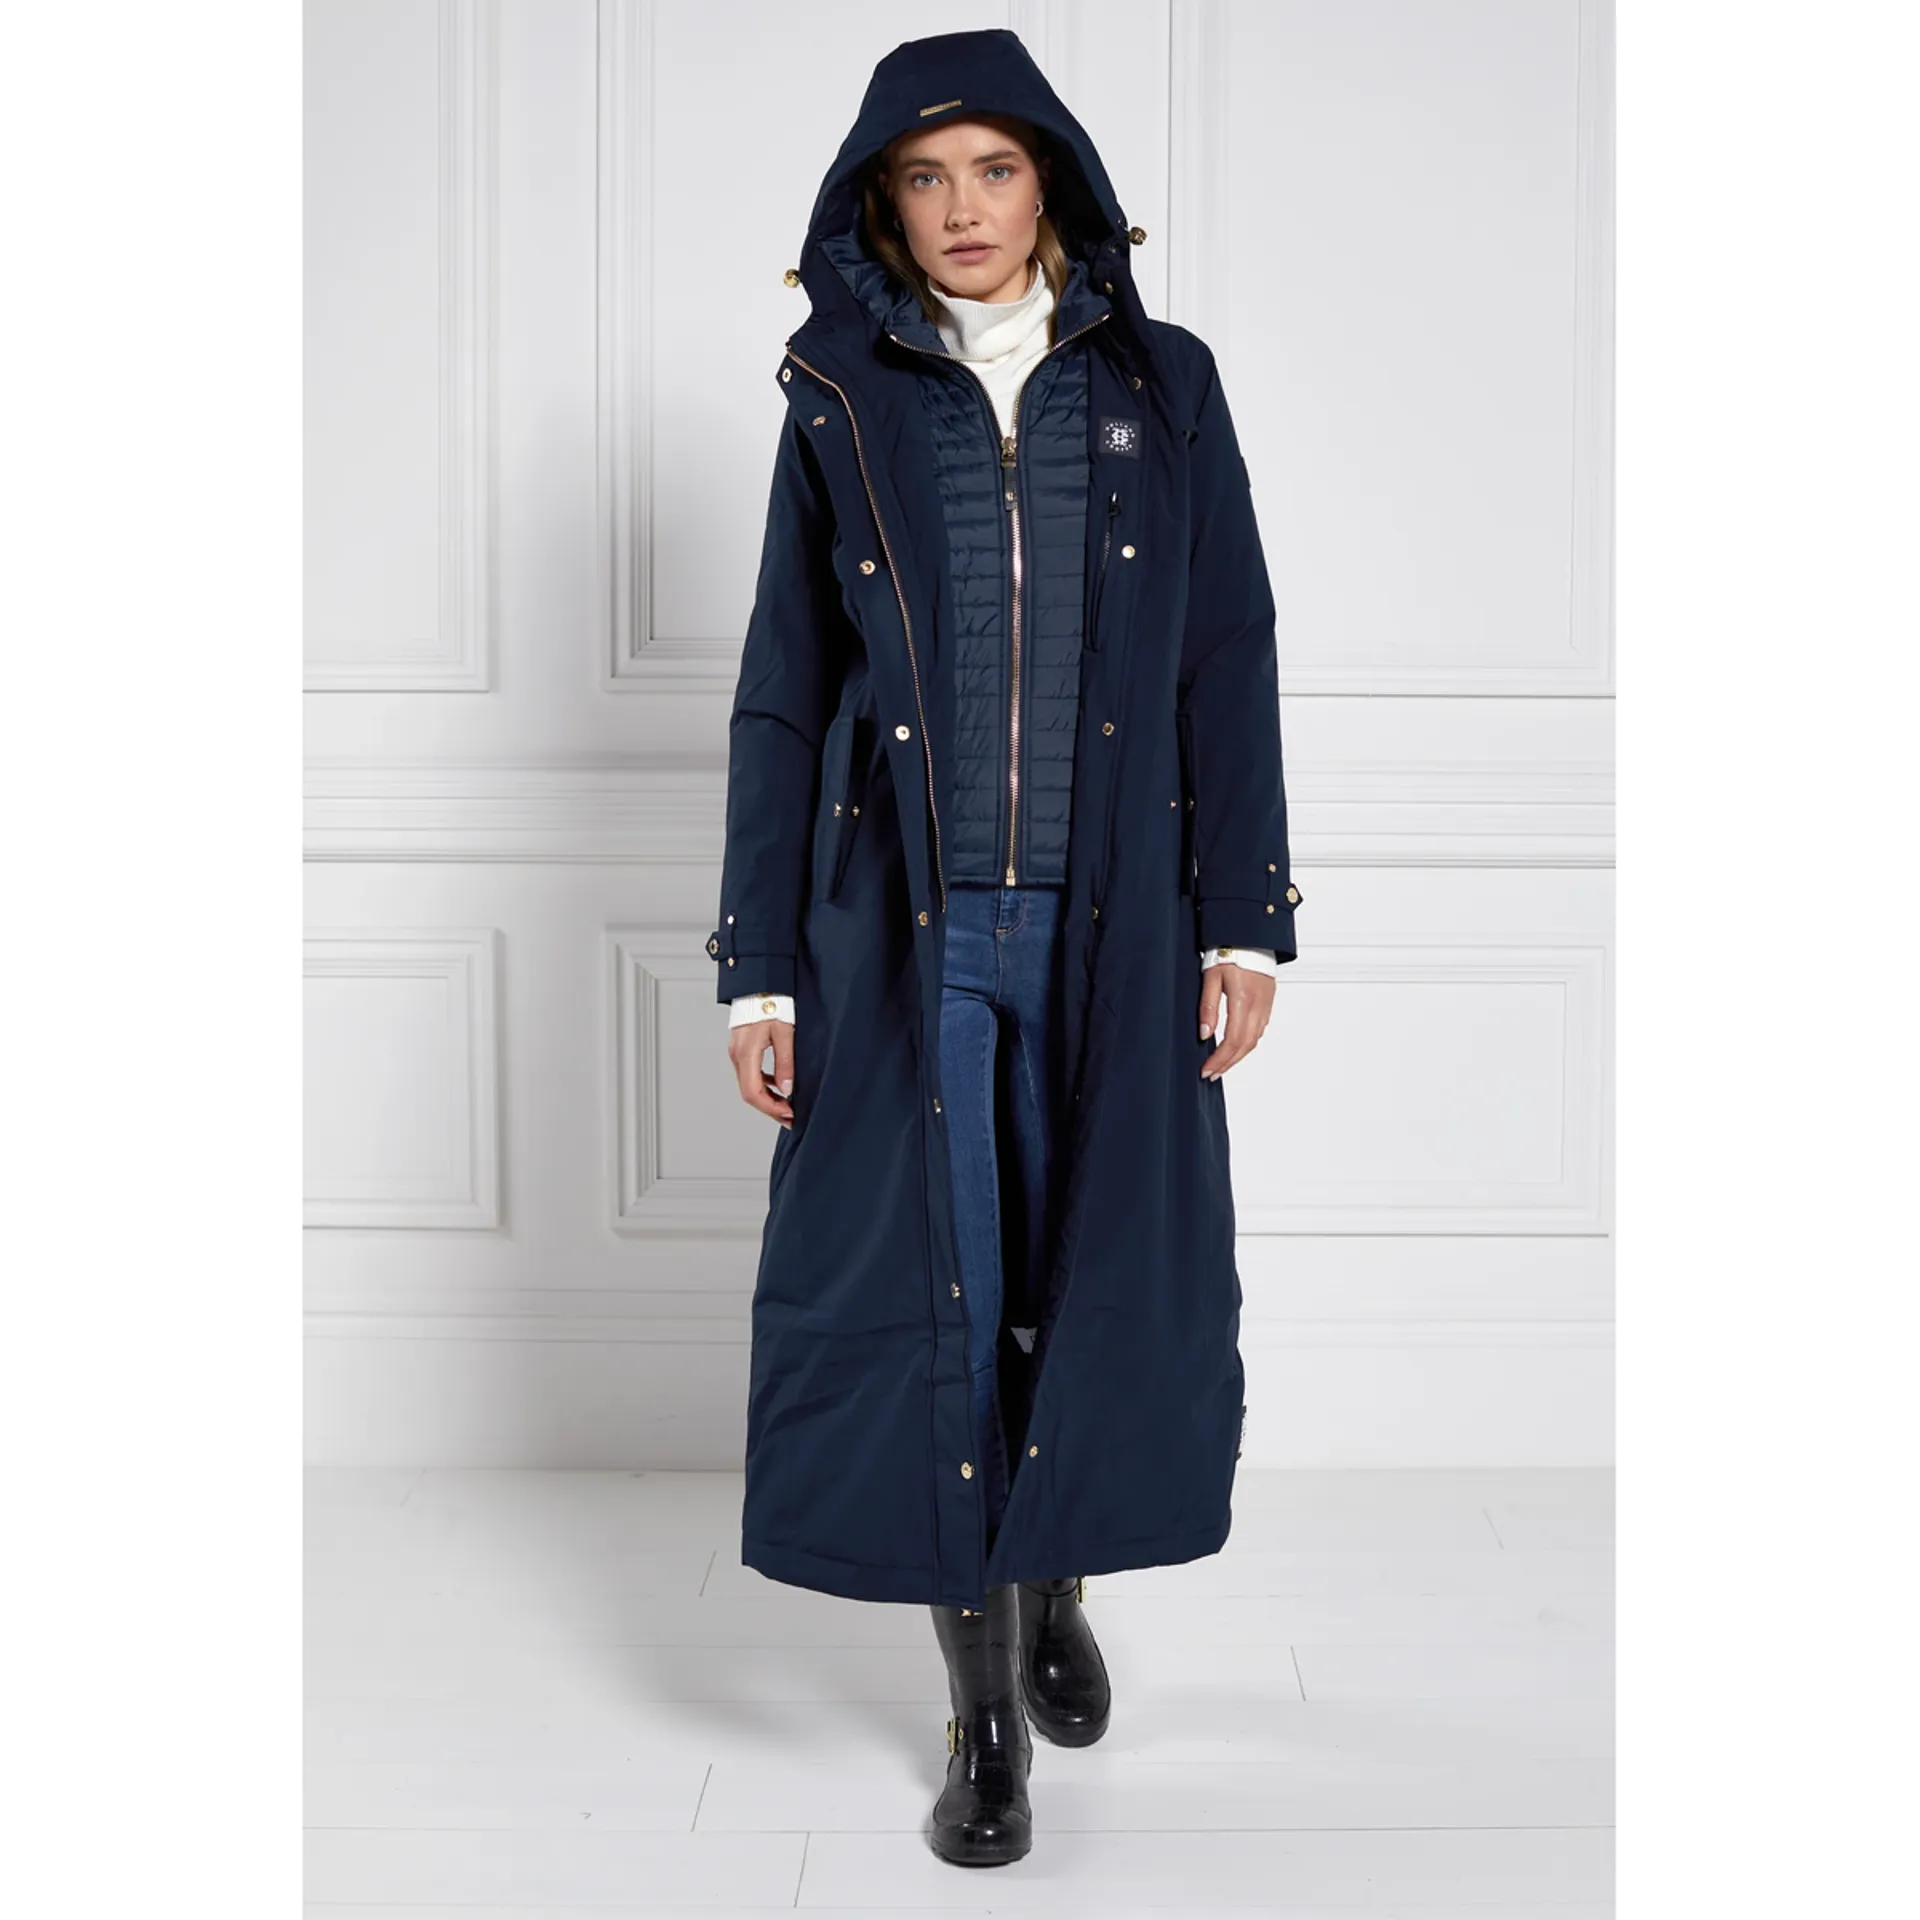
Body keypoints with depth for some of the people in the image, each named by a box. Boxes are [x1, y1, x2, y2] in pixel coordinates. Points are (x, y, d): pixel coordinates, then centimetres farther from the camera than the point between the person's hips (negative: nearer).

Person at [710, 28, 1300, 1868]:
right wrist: (759, 967, 0)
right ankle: (982, 1696, 17)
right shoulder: (841, 404, 5)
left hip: (1112, 922, 1)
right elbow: (783, 695, 4)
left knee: (1107, 1278, 6)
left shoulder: (1160, 385, 6)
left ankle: (1059, 1585, 36)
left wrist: (1244, 919, -2)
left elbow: (1230, 666, 4)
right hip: (904, 926, 0)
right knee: (926, 1290, 0)